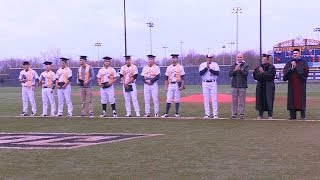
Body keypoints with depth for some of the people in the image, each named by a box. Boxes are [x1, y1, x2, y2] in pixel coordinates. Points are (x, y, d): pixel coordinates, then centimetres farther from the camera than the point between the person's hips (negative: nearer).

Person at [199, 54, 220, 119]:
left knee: (214, 99, -5)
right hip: (205, 83, 1)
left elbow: (217, 73, -10)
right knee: (206, 99, 2)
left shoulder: (215, 64, 3)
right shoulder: (202, 65, 6)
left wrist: (210, 69, -16)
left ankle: (215, 114, -2)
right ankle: (207, 114, 7)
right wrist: (206, 67, -15)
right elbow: (201, 73, -8)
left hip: (213, 83, -1)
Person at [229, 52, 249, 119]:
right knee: (234, 100, 4)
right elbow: (230, 74, 3)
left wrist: (240, 70, -20)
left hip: (242, 86, -3)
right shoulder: (233, 65, 12)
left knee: (242, 101, -2)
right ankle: (234, 114, 8)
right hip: (234, 85, 3)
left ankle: (242, 114, 2)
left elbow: (246, 73, -9)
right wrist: (234, 70, -14)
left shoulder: (245, 65, 4)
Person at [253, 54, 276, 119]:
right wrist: (260, 74, -12)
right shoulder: (258, 67, 12)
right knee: (260, 100, 5)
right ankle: (260, 115, 12)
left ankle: (270, 115, 0)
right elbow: (255, 75, 5)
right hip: (260, 86, 4)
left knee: (269, 101, -4)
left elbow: (271, 75, -14)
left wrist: (263, 72, -15)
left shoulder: (271, 67, 0)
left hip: (269, 86, -4)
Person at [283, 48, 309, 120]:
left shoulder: (303, 62, 7)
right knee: (292, 97, 0)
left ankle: (303, 115, -2)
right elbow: (285, 71, 1)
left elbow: (305, 70, -9)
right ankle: (292, 115, 3)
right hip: (292, 83, 2)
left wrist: (296, 67, -13)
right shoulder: (289, 62, 14)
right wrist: (291, 68, -16)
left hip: (301, 83, -2)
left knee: (301, 97, -5)